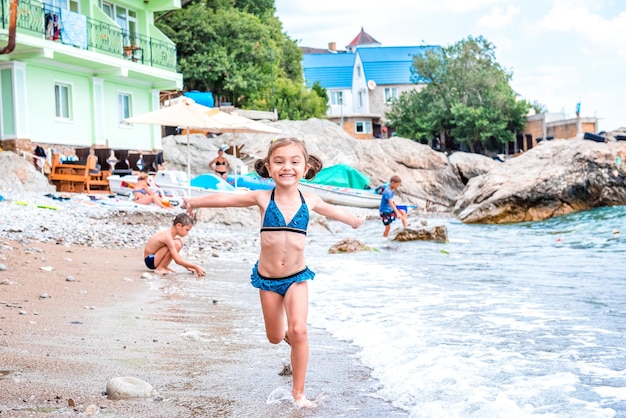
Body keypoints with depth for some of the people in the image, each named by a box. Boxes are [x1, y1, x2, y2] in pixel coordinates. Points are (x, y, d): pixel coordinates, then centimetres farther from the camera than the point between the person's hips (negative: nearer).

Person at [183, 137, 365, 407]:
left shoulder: (310, 201, -3)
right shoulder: (263, 199, -9)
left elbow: (333, 211, 18)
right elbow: (225, 199, 1)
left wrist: (355, 221, 36)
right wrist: (194, 202, 10)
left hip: (297, 276, 0)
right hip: (267, 278, 0)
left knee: (299, 330, -17)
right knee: (275, 337, 12)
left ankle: (298, 392, -4)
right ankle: (290, 336, 51)